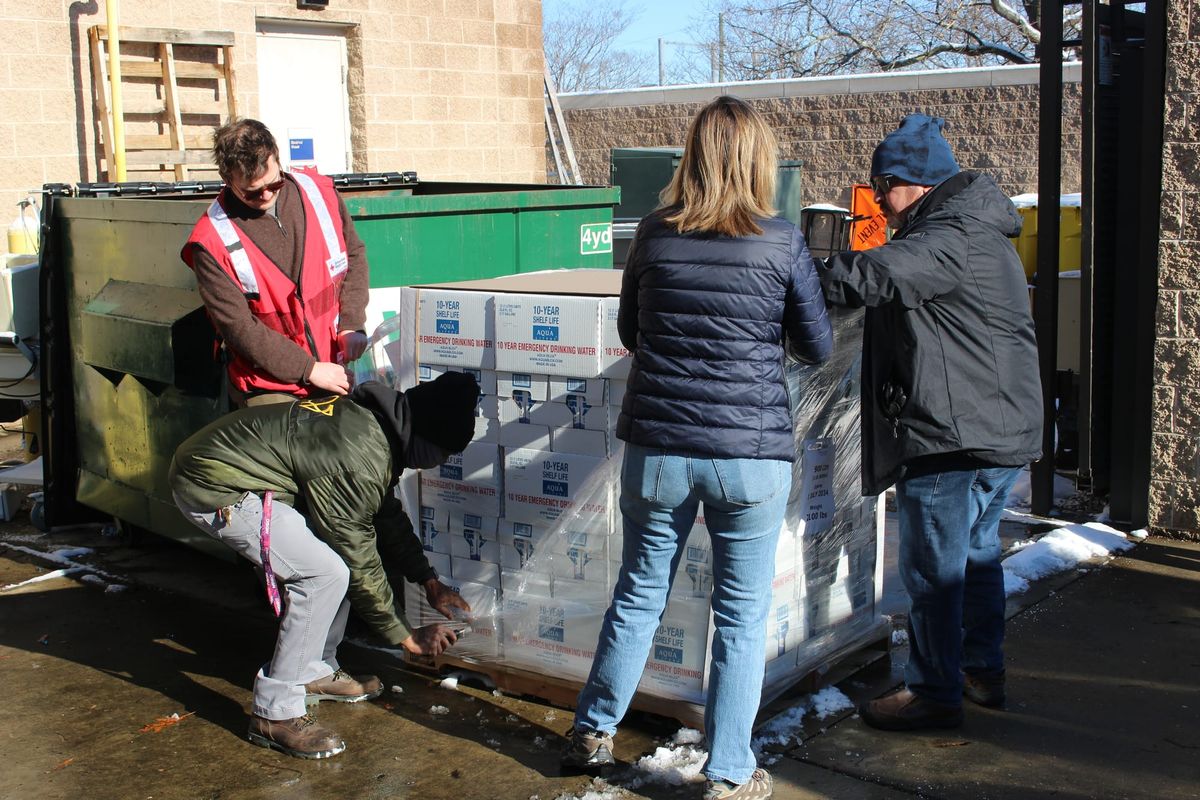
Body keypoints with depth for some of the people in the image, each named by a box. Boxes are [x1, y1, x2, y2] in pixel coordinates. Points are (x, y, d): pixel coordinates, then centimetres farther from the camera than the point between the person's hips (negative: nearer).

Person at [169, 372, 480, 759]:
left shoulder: (373, 421, 3)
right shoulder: (359, 460, -26)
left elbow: (388, 513, 18)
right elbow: (360, 561, -16)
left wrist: (429, 581, 18)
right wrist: (405, 635, -5)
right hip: (213, 490, -10)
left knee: (337, 558, 12)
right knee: (326, 572, -17)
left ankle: (314, 672, 23)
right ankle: (275, 713, -8)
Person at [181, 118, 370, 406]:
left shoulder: (318, 191, -1)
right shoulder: (211, 242, -13)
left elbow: (354, 253, 11)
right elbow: (239, 327, -12)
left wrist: (351, 325, -1)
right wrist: (308, 369, -14)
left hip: (335, 369, 4)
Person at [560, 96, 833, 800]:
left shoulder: (654, 235, 0)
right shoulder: (783, 243, -6)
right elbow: (817, 347, 4)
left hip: (658, 446, 3)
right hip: (752, 452, -2)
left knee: (639, 595, 18)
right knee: (743, 612, 9)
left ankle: (593, 732, 32)